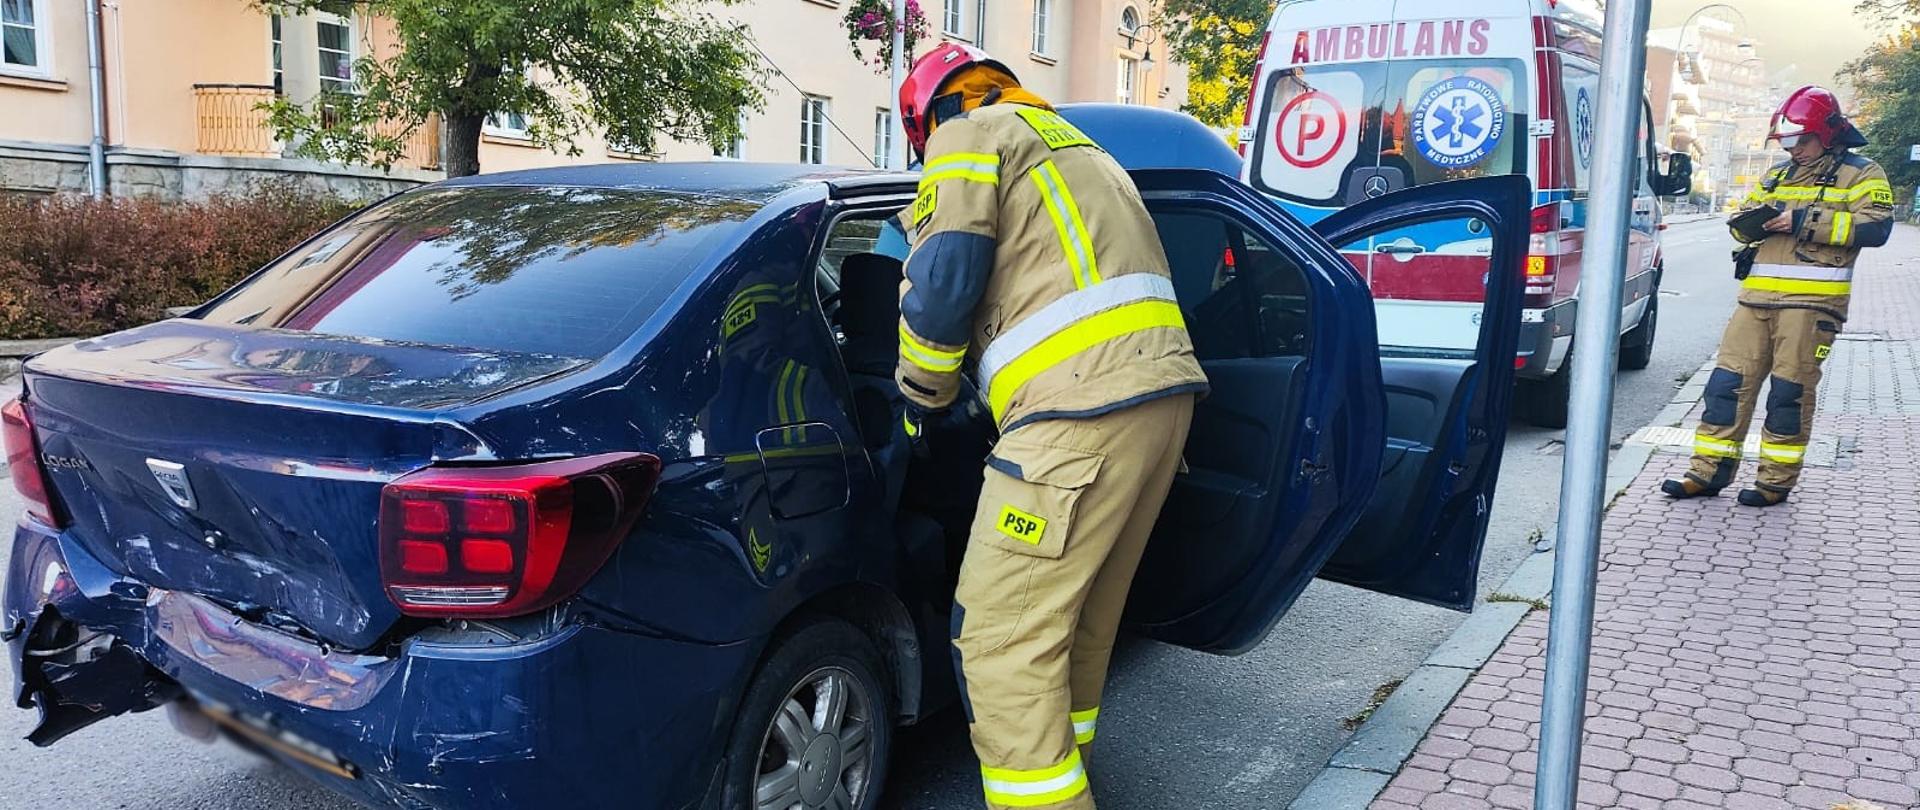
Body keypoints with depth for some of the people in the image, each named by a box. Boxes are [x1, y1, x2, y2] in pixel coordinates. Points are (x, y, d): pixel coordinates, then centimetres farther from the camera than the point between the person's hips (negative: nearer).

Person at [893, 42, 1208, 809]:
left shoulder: (970, 134, 6)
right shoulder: (1073, 144, 32)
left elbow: (942, 284, -3)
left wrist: (923, 397, 13)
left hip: (1085, 407, -9)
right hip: (1162, 387, 10)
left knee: (1004, 639, -6)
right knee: (1083, 617, 20)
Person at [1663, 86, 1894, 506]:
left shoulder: (1860, 175, 3)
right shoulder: (1778, 174, 21)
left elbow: (1875, 227, -11)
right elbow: (1743, 220, 23)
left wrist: (1805, 221, -16)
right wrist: (1753, 223, -1)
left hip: (1811, 301, -6)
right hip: (1757, 296, 6)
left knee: (1790, 389, -3)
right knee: (1729, 379, 2)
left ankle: (1778, 479, 7)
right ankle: (1709, 471, 6)